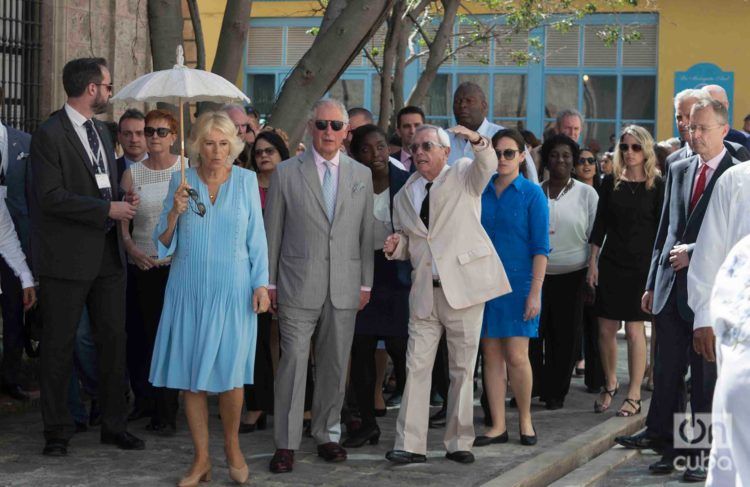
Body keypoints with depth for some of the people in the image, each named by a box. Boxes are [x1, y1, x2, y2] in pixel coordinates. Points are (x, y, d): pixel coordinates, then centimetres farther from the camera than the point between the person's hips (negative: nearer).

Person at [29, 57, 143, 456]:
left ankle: (114, 424, 19)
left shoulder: (101, 132, 16)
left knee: (113, 341, 9)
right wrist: (108, 209, -18)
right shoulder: (50, 135, -11)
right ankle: (57, 431, 13)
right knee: (59, 346, 3)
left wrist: (124, 200, 3)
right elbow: (51, 196, -18)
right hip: (67, 258, -7)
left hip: (107, 254, 8)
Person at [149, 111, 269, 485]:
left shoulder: (246, 180, 1)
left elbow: (256, 238, 4)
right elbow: (164, 244, 4)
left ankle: (232, 446, 23)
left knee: (230, 373, -3)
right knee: (191, 376, 2)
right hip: (189, 289, 1)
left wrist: (261, 284, -3)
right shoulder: (181, 181, 2)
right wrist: (175, 213, -14)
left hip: (232, 289, -1)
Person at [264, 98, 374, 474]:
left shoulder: (361, 175, 9)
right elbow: (272, 232, 3)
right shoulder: (286, 173, 1)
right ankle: (286, 444, 3)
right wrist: (269, 282, 1)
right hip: (298, 287, -2)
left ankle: (327, 435, 22)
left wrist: (366, 283, 7)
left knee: (335, 366, 9)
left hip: (344, 288, 3)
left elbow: (366, 233, 10)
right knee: (293, 362, -4)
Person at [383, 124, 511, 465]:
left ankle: (458, 443, 13)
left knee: (463, 369, 4)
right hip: (425, 292, 3)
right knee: (416, 367, -2)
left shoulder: (464, 175, 3)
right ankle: (410, 445, 0)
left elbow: (488, 164, -19)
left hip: (463, 286, -3)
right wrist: (395, 247, -1)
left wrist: (476, 140, -39)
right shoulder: (404, 196, 14)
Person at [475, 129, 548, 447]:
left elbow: (540, 248, -6)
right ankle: (498, 426, 12)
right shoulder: (481, 191, 7)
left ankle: (525, 419, 14)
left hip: (519, 282, -4)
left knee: (516, 356, -6)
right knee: (491, 354, 5)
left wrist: (535, 293, -12)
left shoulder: (532, 194, -3)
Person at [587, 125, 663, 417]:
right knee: (606, 329, 4)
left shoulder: (657, 186, -1)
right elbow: (600, 224, 8)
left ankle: (634, 396, 5)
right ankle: (610, 384, 24)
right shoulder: (611, 183, 7)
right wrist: (593, 262, 4)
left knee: (634, 329, -3)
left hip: (641, 265, -3)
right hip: (611, 263, 3)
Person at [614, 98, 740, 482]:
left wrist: (694, 253, -14)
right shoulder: (678, 171, 12)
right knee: (667, 371, 9)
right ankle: (662, 439, 17)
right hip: (671, 288, 5)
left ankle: (704, 454, 12)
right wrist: (652, 283, 14)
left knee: (707, 375, 4)